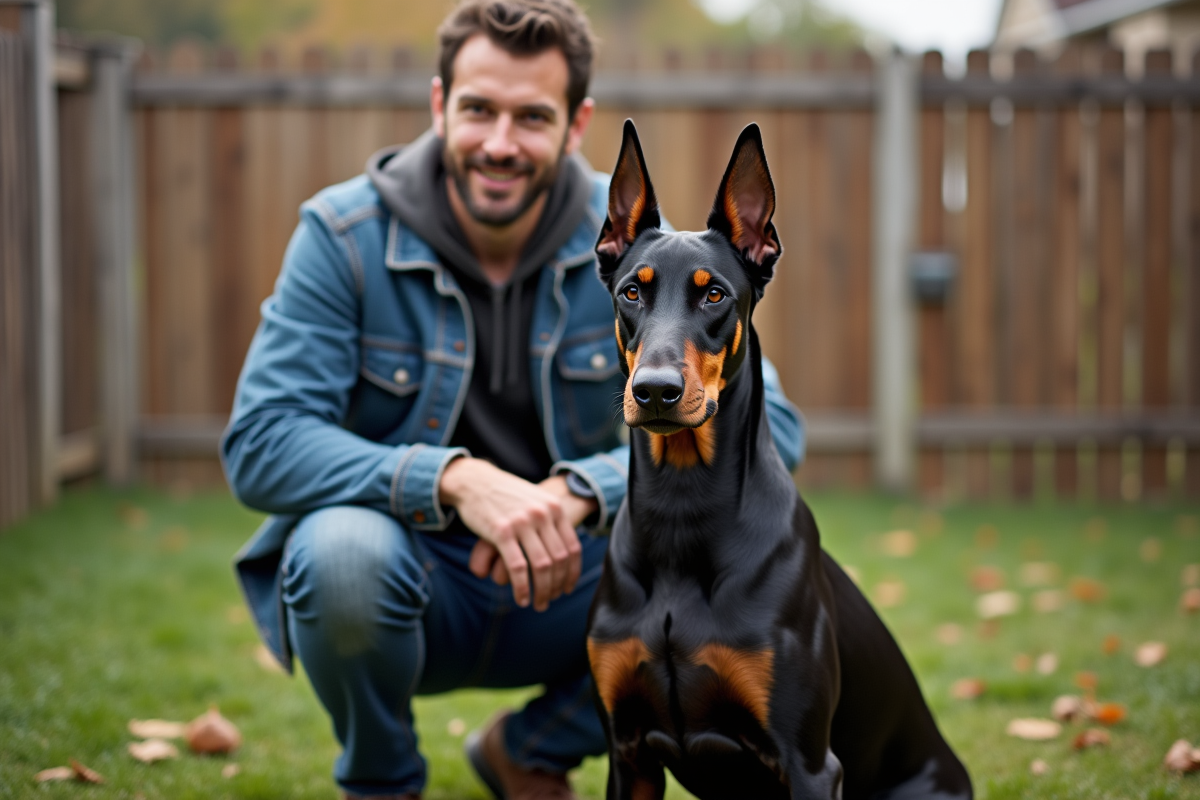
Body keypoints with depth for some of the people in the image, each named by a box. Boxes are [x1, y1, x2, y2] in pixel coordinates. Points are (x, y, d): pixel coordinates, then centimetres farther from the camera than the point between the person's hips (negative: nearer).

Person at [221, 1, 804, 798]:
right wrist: (455, 479, -38)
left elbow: (765, 422, -18)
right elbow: (261, 444, -22)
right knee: (344, 552, -36)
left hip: (564, 586, 3)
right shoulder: (344, 234, -13)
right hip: (408, 582, -2)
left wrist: (581, 491, -34)